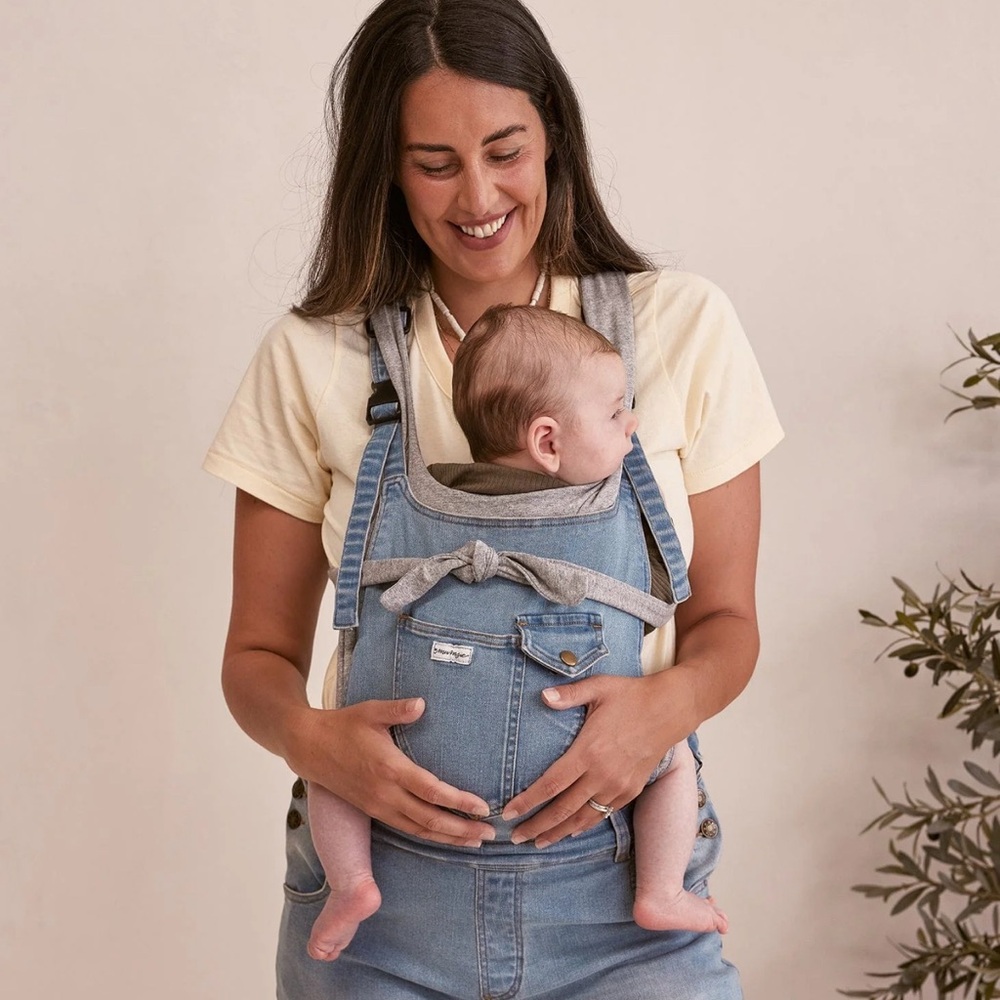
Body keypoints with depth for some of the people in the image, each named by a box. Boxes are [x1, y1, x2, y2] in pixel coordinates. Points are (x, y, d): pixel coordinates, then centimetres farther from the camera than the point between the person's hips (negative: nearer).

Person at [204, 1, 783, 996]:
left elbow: (726, 619, 4)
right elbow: (259, 652, 4)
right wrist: (309, 738, -18)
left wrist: (668, 703, -17)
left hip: (621, 884, 0)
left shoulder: (683, 327, -1)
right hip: (380, 898, 1)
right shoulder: (312, 360, -2)